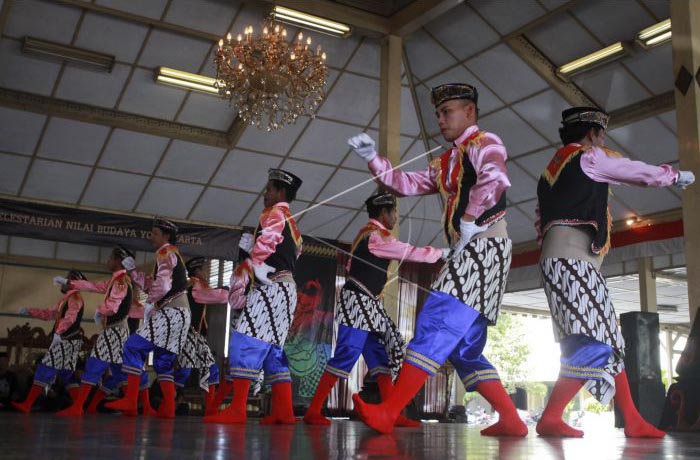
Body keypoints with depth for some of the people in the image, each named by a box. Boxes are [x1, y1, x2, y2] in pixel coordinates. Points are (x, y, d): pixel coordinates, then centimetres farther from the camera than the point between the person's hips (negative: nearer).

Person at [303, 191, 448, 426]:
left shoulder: (368, 233, 19)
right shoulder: (377, 235, -12)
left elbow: (352, 265, 21)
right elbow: (411, 253, -10)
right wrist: (442, 253, 1)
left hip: (368, 305, 11)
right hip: (358, 301, -11)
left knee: (380, 357, 5)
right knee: (346, 355, -14)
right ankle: (313, 411, -11)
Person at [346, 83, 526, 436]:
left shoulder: (484, 142, -1)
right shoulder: (443, 164, 25)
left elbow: (495, 178, -22)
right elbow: (407, 184, 20)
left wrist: (470, 221, -21)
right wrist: (372, 158, 10)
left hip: (486, 246, -10)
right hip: (466, 252, 10)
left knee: (435, 325, -19)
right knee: (465, 347, 7)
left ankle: (389, 412, -25)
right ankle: (511, 420, 11)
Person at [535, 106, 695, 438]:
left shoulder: (553, 169, 26)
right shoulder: (588, 157, 2)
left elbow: (540, 222, 25)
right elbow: (643, 174, 11)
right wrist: (678, 175, 29)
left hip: (561, 259, 10)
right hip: (571, 258, -10)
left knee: (610, 345, 6)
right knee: (593, 344, -18)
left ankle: (632, 420, 5)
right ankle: (549, 419, -21)